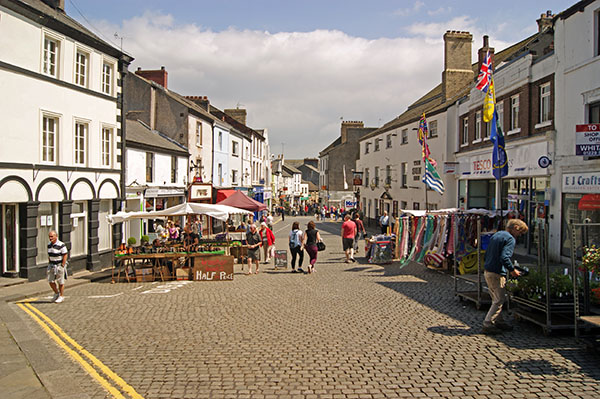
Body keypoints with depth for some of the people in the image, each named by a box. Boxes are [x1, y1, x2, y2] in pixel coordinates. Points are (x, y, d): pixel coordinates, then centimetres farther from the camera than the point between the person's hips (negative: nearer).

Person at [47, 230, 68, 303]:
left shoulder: (61, 245, -17)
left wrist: (62, 266, -16)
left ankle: (61, 296, 15)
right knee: (50, 281, 4)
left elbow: (65, 255, -15)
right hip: (52, 265, 6)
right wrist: (49, 264, 10)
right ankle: (56, 293, 25)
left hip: (60, 265, -6)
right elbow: (49, 255, 16)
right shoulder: (49, 245, 5)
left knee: (60, 282, 3)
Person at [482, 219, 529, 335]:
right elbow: (504, 258, -23)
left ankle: (499, 322, 29)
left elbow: (487, 254, 18)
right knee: (499, 301, -1)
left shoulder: (496, 235, 16)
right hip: (497, 273, -9)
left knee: (496, 299, 20)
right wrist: (512, 270, -12)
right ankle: (487, 325, -1)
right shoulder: (510, 239, -12)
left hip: (487, 271, 9)